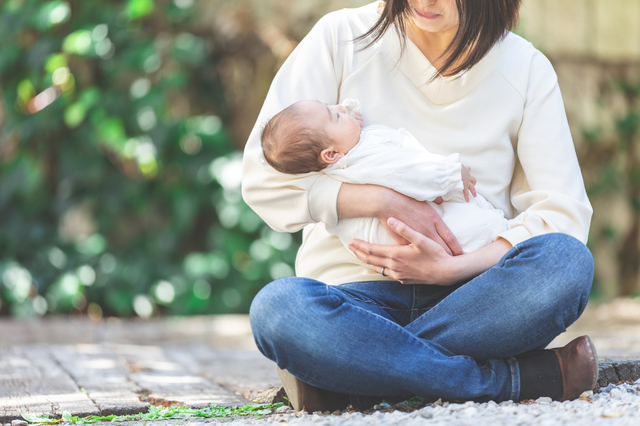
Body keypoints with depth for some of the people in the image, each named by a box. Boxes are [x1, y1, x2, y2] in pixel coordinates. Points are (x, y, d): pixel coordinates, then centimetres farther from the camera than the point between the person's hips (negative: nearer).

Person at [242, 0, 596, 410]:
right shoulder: (342, 38, -1)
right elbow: (263, 177, -4)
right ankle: (526, 376, -27)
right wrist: (384, 201, -18)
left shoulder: (527, 69, 4)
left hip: (471, 299, 1)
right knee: (277, 306, -35)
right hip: (357, 295, -1)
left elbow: (563, 212, -3)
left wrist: (452, 269, -19)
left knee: (567, 262, -32)